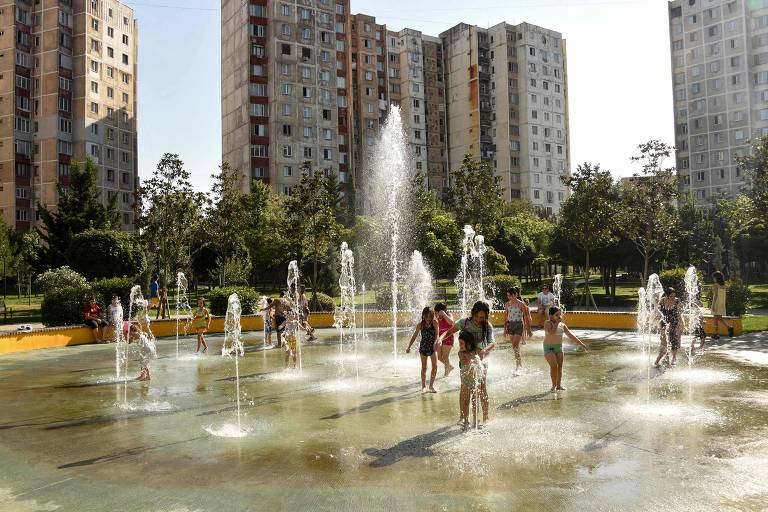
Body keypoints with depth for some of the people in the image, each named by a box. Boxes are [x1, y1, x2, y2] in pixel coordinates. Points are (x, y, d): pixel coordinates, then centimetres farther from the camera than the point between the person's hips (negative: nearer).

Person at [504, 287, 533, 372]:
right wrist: (505, 329, 12)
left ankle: (518, 365, -4)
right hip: (510, 325, 5)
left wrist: (528, 329, -1)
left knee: (515, 346, -12)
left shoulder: (521, 304, -9)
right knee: (514, 346, 11)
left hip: (519, 325, -5)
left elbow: (526, 317, -4)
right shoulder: (507, 304, 5)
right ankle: (520, 364, 25)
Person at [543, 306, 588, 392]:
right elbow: (552, 332, -29)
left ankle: (559, 385, 13)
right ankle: (554, 385, 0)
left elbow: (571, 336, 11)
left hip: (559, 347, 6)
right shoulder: (548, 323, -10)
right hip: (549, 347, -6)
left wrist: (581, 344, 9)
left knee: (560, 366, 4)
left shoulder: (562, 325, 6)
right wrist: (556, 322, -19)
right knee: (554, 366, -15)